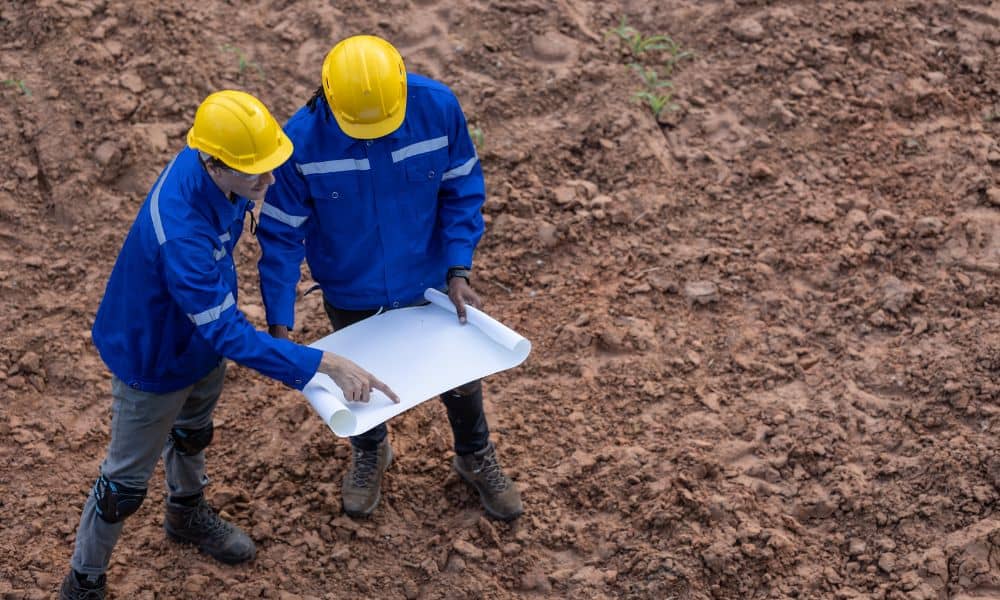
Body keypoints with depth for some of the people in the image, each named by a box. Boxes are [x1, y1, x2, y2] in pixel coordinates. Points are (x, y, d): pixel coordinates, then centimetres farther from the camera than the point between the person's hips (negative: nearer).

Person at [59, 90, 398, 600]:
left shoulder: (210, 162, -22)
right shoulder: (179, 233, -46)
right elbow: (230, 335, -42)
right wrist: (327, 365, -45)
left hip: (199, 332, 8)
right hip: (153, 360, -7)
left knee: (193, 431, 33)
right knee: (127, 481, 13)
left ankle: (187, 514, 61)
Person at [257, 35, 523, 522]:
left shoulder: (438, 108, -27)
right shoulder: (302, 139, -30)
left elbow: (462, 190, -12)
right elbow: (281, 234, -19)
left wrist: (458, 271, -18)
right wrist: (279, 325, -23)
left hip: (428, 281, 1)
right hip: (351, 294, -1)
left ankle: (476, 458, 51)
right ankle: (369, 453, 57)